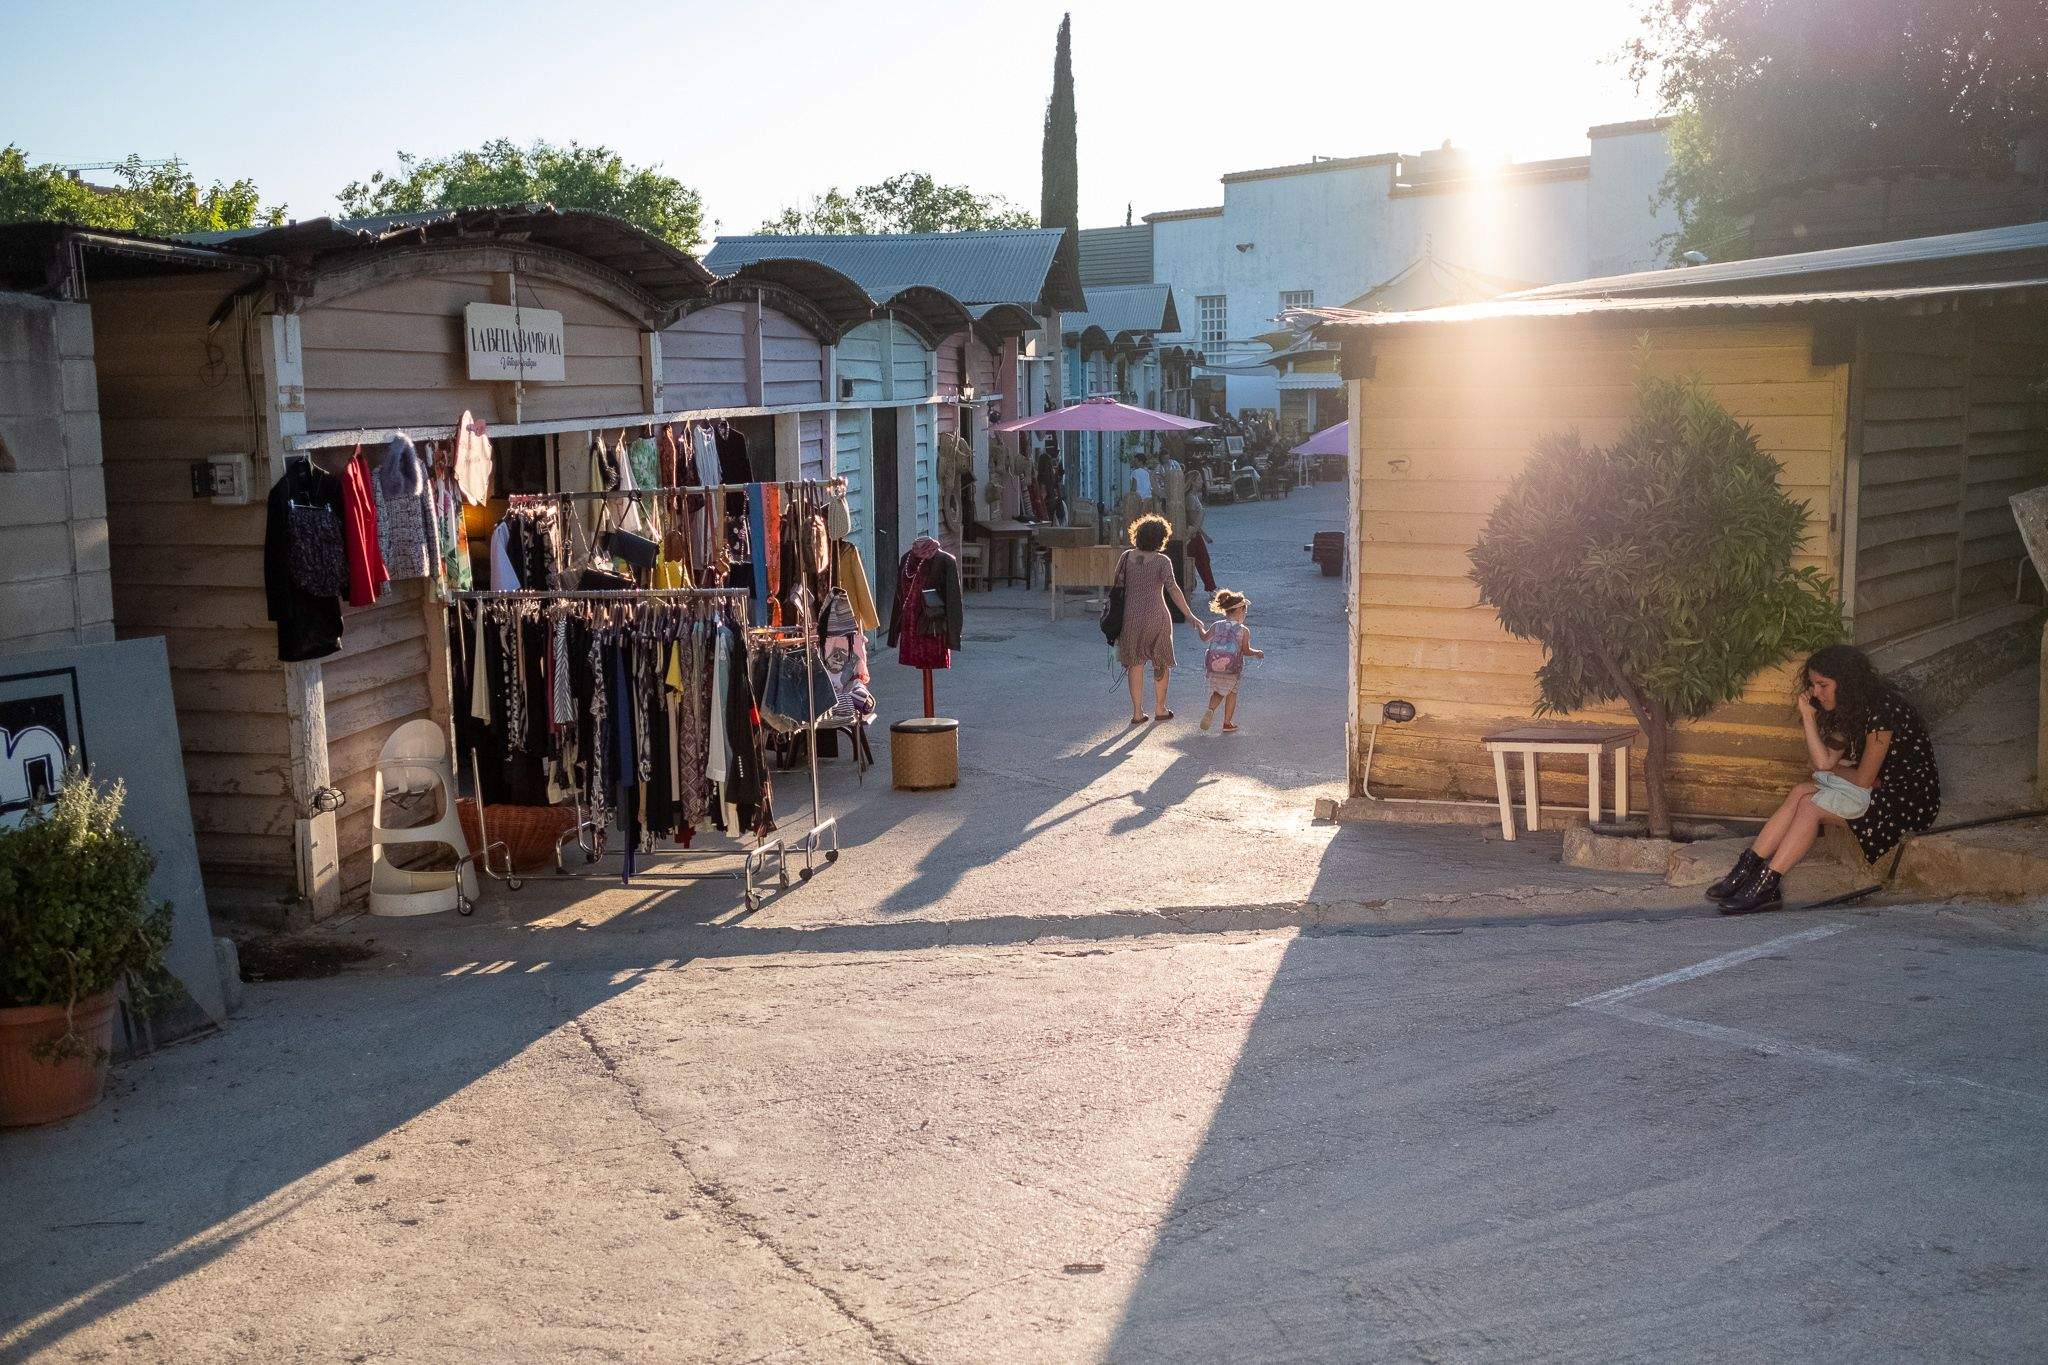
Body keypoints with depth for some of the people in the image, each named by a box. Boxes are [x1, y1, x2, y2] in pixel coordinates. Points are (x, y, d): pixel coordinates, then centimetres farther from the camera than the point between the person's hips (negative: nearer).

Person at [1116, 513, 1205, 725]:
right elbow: (1173, 590, -18)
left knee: (1135, 663, 13)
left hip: (1131, 616, 3)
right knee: (1161, 663, 17)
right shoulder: (1162, 561, -12)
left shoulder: (1126, 557, -2)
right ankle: (1160, 708, 26)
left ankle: (1137, 712, 12)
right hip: (1156, 618, -3)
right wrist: (1190, 616, -17)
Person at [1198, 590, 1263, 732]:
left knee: (1218, 692, 21)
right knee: (1231, 693, 17)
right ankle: (1227, 724, 18)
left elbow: (1204, 637, 22)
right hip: (1232, 670, -3)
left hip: (1213, 668, 3)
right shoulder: (1244, 630, -6)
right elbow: (1246, 651, -10)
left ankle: (1210, 710, -7)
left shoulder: (1216, 626, 5)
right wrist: (1257, 653, 9)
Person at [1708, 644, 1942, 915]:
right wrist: (1808, 716, -7)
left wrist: (1835, 770, 2)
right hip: (1880, 785, 9)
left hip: (1908, 798, -9)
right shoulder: (1850, 708, 7)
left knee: (1811, 805, -20)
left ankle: (1766, 887, -21)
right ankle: (1746, 868, -18)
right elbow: (1824, 762, 0)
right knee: (1800, 793, -12)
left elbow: (1864, 779, -18)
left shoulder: (1881, 709, -23)